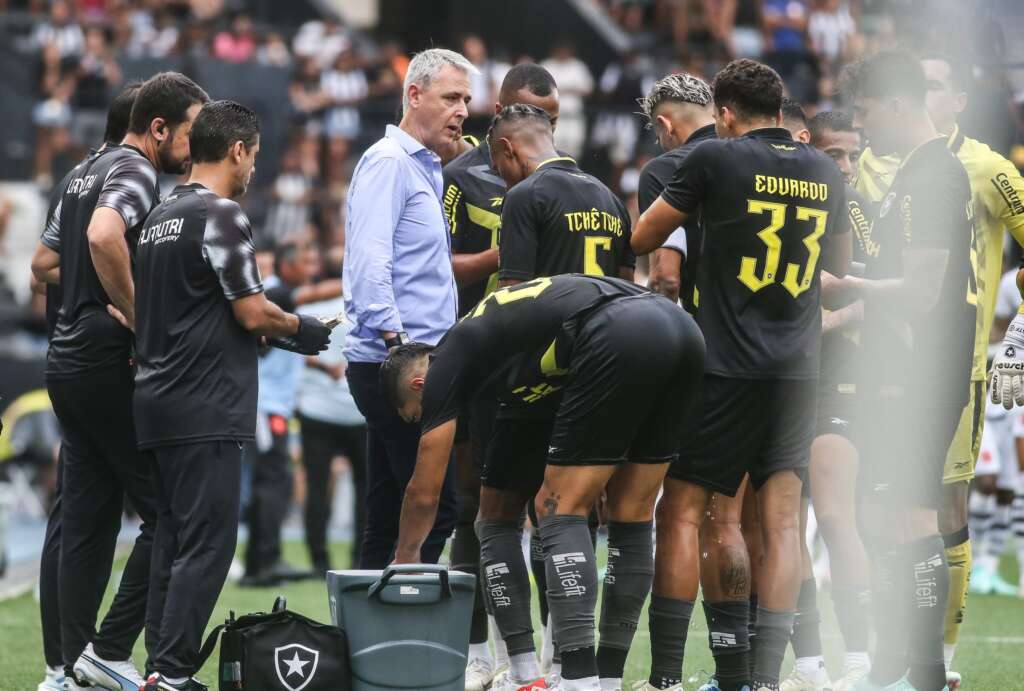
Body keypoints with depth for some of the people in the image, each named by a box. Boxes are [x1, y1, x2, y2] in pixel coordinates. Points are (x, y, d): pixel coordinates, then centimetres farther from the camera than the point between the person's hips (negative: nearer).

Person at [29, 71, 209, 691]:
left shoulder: (87, 173, 19)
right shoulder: (135, 173, -11)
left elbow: (45, 263, 27)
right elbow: (104, 236, -32)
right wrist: (139, 319, -24)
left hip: (68, 357, 10)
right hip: (108, 362, -9)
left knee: (88, 522, 9)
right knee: (166, 513, -5)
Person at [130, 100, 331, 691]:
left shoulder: (161, 217, 16)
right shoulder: (221, 215, -12)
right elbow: (253, 313, -12)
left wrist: (274, 332, 24)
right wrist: (300, 329, 7)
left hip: (159, 399, 9)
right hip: (206, 410, -9)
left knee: (174, 540, 11)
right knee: (207, 543, -8)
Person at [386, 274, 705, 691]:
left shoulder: (446, 366, 13)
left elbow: (425, 492, 20)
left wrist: (405, 559, 35)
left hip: (620, 340, -8)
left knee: (562, 511, 1)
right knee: (632, 517, 15)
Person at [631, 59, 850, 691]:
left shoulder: (715, 158, -6)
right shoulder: (824, 171, 9)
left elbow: (642, 240, 5)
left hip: (725, 369, -4)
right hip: (797, 371, 4)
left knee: (683, 513, 2)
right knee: (783, 522, 3)